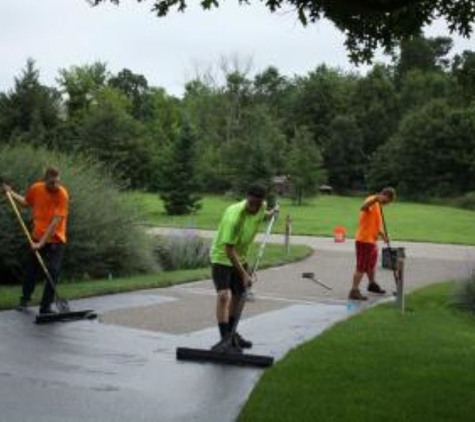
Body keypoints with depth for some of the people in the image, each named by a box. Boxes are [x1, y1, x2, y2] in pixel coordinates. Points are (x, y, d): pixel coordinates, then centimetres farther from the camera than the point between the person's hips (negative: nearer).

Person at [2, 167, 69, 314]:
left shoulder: (62, 194, -19)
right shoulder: (36, 189, -6)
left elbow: (56, 222, -24)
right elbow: (26, 202, 20)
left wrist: (42, 243, -27)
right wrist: (11, 193, 12)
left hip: (56, 240, -3)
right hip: (37, 238, 3)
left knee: (53, 273, -9)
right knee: (32, 271, 15)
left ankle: (46, 307, 2)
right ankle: (24, 299, 35)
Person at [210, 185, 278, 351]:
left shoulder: (260, 208, -13)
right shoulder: (234, 216, -35)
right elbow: (229, 251, -33)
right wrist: (244, 274, -33)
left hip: (240, 257, 8)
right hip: (222, 257, -8)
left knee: (238, 295, 16)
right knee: (224, 295, -22)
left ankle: (232, 334, 31)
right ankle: (224, 339, -22)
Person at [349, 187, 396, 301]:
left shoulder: (378, 205, 15)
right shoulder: (371, 201, -16)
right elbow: (363, 207, -41)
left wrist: (382, 234, 6)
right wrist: (375, 199, -55)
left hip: (372, 240, 10)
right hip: (364, 240, -10)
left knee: (371, 264, 26)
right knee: (361, 267, -8)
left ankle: (372, 284, 43)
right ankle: (354, 291, -5)